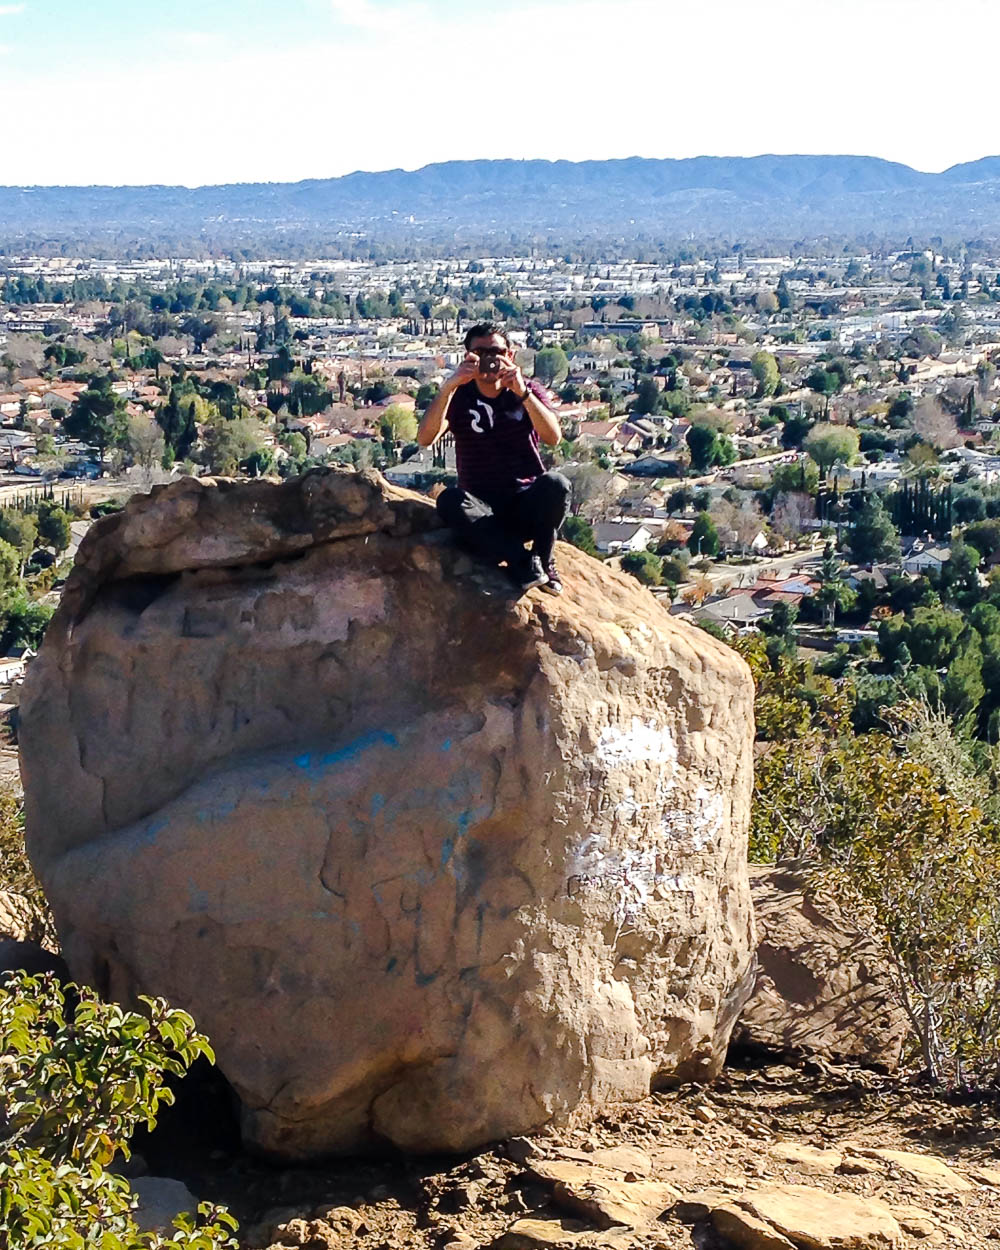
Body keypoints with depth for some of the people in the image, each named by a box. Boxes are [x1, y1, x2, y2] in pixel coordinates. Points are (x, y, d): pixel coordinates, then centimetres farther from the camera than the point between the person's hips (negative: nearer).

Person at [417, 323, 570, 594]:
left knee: (556, 484, -32)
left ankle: (543, 559, -12)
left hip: (528, 508, 0)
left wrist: (523, 393, -28)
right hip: (484, 513, 0)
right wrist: (450, 385, -26)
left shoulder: (528, 392, 4)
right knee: (449, 500, -32)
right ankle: (522, 560, -30)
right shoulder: (459, 397, 4)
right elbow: (425, 438, -15)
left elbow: (553, 437, -15)